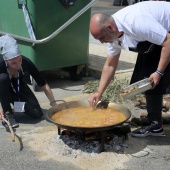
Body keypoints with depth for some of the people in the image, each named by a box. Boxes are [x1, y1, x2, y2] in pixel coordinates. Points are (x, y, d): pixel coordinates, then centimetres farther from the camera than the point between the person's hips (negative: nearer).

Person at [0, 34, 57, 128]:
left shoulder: (26, 63, -30)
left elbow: (43, 84, -25)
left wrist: (54, 104, -28)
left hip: (19, 87, 2)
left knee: (37, 114, -16)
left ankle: (15, 104, 14)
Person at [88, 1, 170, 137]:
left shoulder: (136, 23, -38)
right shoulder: (112, 33, -9)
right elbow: (110, 65, 0)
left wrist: (159, 72, -28)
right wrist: (99, 92, -4)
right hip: (154, 44, 8)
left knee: (155, 83, -14)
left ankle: (155, 125, 0)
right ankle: (154, 123, 13)